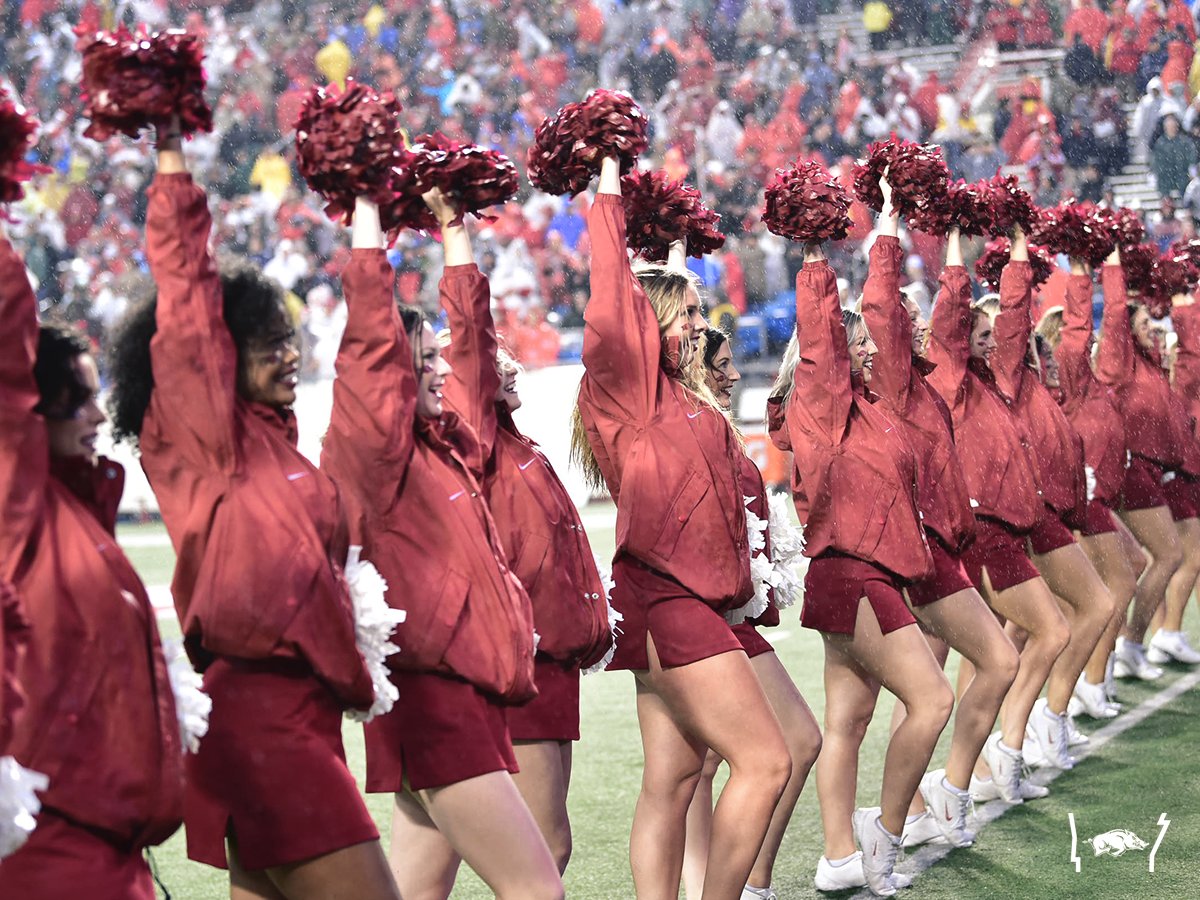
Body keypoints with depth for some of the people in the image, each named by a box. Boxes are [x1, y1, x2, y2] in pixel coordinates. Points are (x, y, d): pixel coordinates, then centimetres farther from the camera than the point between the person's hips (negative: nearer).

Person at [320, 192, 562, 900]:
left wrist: (453, 227, 25)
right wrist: (367, 209, -10)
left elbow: (473, 336, 23)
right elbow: (371, 330, -15)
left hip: (464, 689, 9)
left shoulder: (446, 444, 14)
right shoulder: (380, 455, -8)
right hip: (432, 694, -9)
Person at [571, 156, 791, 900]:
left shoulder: (684, 401, 16)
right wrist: (609, 198, -13)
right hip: (664, 596, -9)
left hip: (689, 601, 9)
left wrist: (676, 256, 36)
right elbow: (612, 311, -19)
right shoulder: (633, 391, -8)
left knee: (673, 777, 8)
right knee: (764, 761, -11)